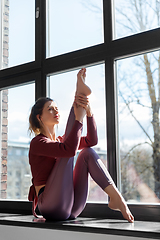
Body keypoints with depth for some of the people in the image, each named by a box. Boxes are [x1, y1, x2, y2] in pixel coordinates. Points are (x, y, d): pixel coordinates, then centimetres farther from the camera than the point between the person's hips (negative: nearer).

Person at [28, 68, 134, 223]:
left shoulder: (60, 141, 20)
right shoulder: (37, 143, -5)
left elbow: (92, 140, 5)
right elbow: (69, 149, -26)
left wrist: (88, 111, -8)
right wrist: (79, 118, -19)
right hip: (51, 206, -7)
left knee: (87, 153, -3)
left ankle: (116, 197, -19)